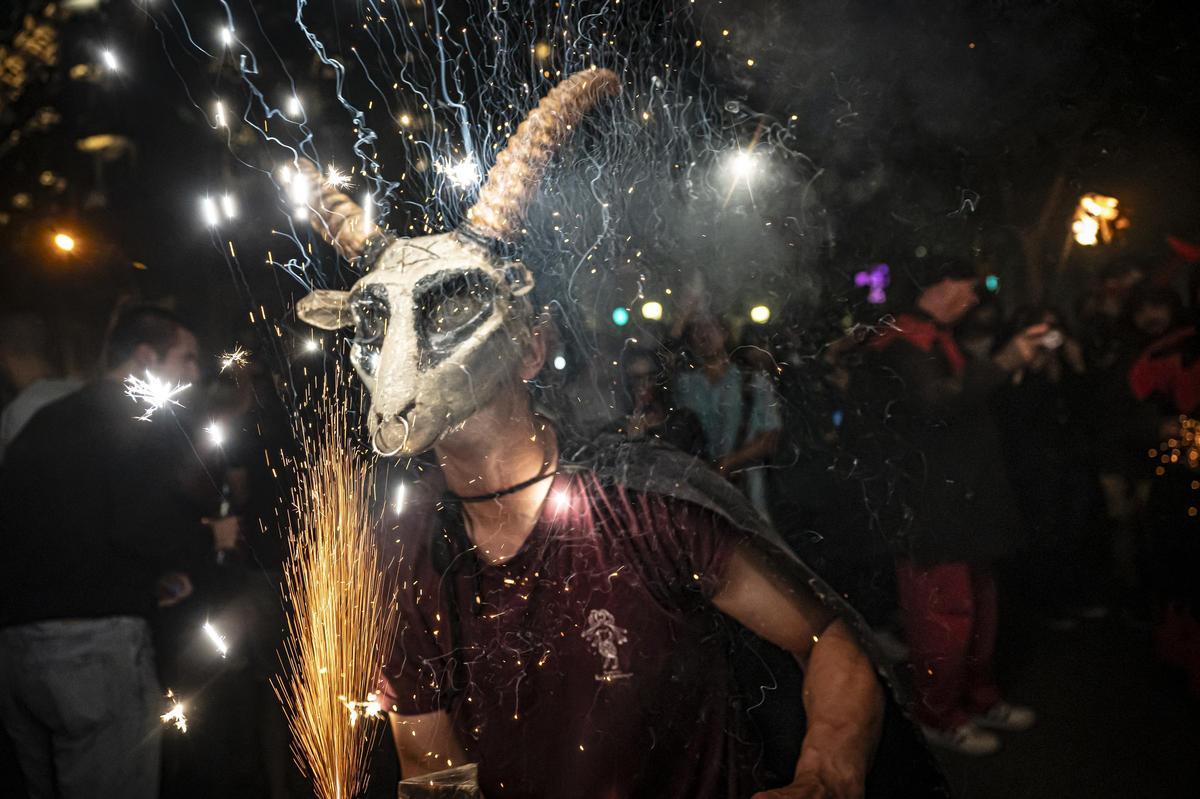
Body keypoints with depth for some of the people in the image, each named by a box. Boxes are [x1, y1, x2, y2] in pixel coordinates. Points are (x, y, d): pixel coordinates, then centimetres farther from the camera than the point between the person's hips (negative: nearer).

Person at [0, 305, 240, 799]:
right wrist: (212, 536, -1)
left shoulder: (48, 419, 19)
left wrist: (149, 575, 23)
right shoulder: (138, 420, -7)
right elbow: (140, 527, -20)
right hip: (94, 642, -8)